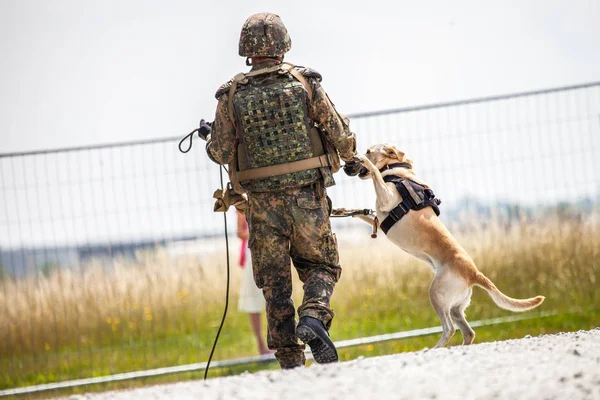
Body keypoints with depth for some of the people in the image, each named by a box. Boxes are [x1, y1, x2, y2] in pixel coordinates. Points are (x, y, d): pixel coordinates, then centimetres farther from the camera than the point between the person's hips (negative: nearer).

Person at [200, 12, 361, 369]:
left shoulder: (232, 95, -2)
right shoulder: (305, 82, -3)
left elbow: (221, 153, 2)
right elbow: (339, 132, 1)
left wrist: (208, 136, 25)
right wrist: (351, 160, 22)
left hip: (263, 203, 1)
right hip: (307, 196, -1)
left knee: (275, 280, 10)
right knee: (321, 265, 15)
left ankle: (290, 359, 7)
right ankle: (314, 317, -13)